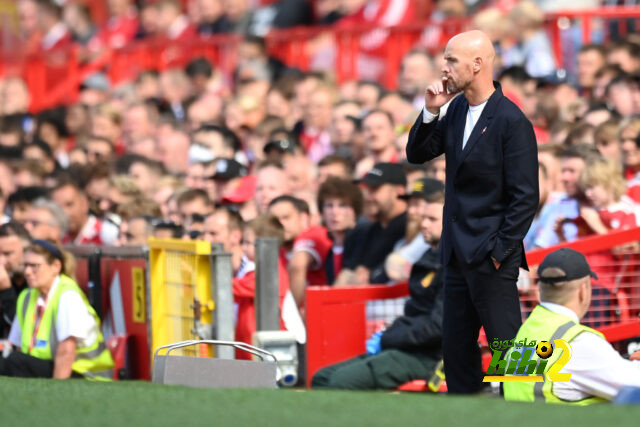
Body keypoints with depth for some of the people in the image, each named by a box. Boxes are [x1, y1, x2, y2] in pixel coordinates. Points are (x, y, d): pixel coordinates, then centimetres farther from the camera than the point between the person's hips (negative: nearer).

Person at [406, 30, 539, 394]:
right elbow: (417, 155, 12)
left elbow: (525, 197, -15)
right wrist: (431, 111, -3)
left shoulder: (512, 121, -15)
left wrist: (498, 251, -15)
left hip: (490, 258, -8)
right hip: (458, 254, 8)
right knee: (456, 349, 13)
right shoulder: (457, 110, 8)